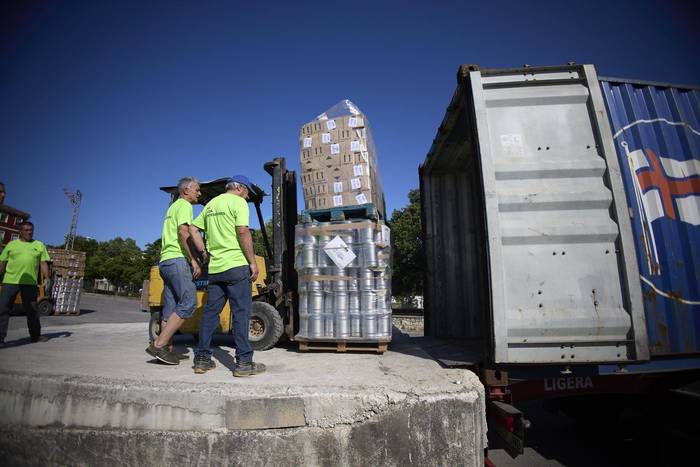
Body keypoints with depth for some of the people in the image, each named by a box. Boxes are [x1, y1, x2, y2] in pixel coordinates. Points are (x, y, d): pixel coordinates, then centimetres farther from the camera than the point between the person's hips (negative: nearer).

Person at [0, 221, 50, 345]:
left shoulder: (39, 245, 10)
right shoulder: (11, 245, 8)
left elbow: (44, 263, 6)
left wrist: (46, 277, -5)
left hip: (30, 283, 1)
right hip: (10, 281, -1)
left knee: (32, 310, 9)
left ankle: (35, 335, 20)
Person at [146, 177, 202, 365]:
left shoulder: (172, 207, 27)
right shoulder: (184, 205, -2)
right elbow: (183, 233, -16)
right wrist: (194, 260, -16)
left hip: (165, 261, 10)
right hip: (177, 259, -10)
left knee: (171, 309, 7)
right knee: (188, 303, -16)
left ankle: (168, 350, 8)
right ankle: (158, 344, -18)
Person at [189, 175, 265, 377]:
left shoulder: (211, 205, 19)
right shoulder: (238, 202, -4)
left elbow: (193, 229, 17)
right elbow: (243, 232, -15)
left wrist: (204, 253, 17)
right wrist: (252, 262, -12)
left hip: (215, 267, 8)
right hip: (236, 264, -7)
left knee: (210, 312, 12)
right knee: (241, 312, -4)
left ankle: (202, 359, 18)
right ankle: (244, 362, -1)